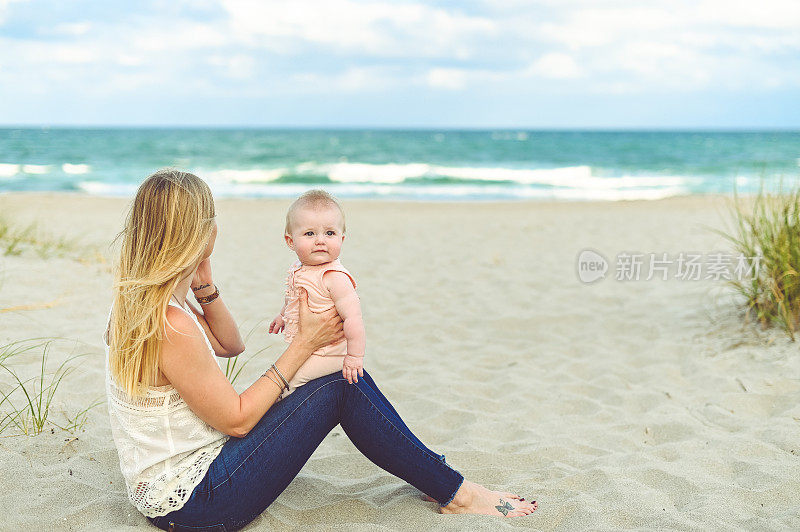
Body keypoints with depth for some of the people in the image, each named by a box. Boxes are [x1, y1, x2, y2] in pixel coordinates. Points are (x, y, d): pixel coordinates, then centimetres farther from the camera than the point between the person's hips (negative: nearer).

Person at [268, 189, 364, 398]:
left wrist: (354, 357, -28)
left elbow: (352, 317, -29)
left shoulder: (335, 278, -27)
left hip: (327, 355, -9)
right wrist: (283, 315, 35)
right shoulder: (298, 269, 0)